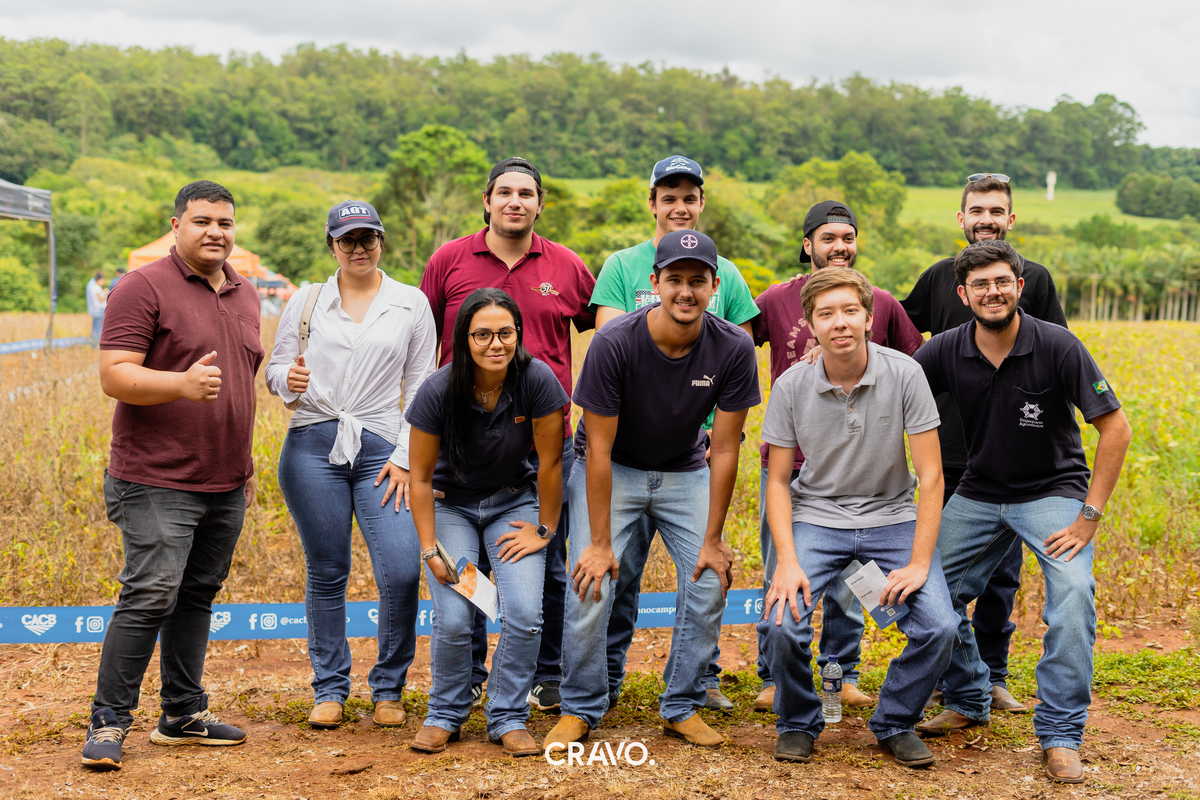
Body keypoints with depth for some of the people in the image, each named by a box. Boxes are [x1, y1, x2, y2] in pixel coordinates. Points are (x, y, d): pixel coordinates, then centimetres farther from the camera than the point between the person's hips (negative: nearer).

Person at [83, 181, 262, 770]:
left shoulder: (244, 296, 16)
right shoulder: (144, 289, -7)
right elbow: (114, 375, -15)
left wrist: (245, 462, 23)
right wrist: (182, 383, -30)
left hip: (225, 484, 7)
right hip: (159, 483, -7)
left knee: (198, 596, 11)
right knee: (150, 597, -11)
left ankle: (183, 715, 20)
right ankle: (108, 722, -1)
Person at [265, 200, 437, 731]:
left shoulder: (411, 304, 7)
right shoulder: (306, 301, 9)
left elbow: (421, 388, 6)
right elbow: (275, 369, 13)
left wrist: (406, 458, -2)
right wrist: (288, 379, -11)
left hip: (381, 448, -1)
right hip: (313, 447, 1)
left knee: (402, 573, -11)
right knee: (325, 574, 5)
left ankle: (388, 688, 9)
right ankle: (329, 688, 20)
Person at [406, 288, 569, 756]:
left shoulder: (537, 380, -23)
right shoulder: (438, 391, -21)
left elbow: (550, 462, -13)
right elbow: (421, 477, -11)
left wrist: (544, 531, -6)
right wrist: (431, 549, -14)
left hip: (513, 502, 1)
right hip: (450, 503, 0)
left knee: (525, 615, -16)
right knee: (454, 621, -14)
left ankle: (508, 718, 5)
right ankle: (446, 715, 11)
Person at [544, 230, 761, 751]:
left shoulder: (733, 349, -21)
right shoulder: (615, 343, -27)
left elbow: (724, 449, -13)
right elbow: (600, 447, -22)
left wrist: (712, 540, -12)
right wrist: (600, 543, -21)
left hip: (684, 470, 3)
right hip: (613, 470, -2)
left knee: (710, 583, -7)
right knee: (590, 588, -13)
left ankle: (681, 708, 11)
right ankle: (580, 709, 7)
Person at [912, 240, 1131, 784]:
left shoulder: (1057, 346, -19)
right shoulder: (946, 351, -9)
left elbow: (1115, 428, -15)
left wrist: (1089, 517, -18)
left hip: (1053, 491, -4)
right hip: (978, 493, 4)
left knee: (1073, 593, -25)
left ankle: (1060, 735, -11)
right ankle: (967, 702, 25)